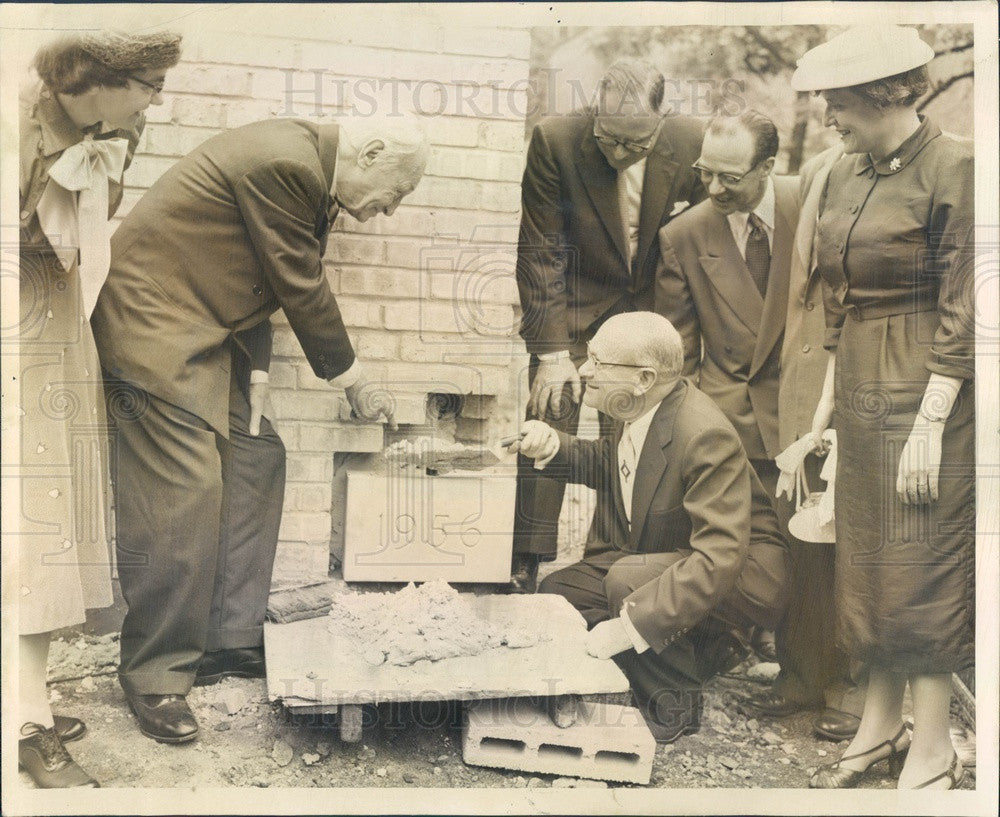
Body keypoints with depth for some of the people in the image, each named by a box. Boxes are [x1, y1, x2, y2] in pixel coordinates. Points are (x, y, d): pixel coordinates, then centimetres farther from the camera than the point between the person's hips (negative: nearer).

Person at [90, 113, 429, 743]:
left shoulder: (309, 168, 9)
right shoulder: (285, 165, -22)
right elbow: (303, 288, -17)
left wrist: (257, 369, 1)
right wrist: (355, 383, -5)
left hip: (207, 326, 11)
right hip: (154, 320, -10)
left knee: (257, 461, 8)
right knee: (185, 491, -12)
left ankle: (231, 639, 17)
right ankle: (155, 676, 3)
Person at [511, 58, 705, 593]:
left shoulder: (690, 142, -11)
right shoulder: (555, 140, -17)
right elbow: (540, 253, -12)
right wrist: (552, 350, -16)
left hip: (647, 311, 2)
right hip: (572, 305, -2)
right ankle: (526, 568, 6)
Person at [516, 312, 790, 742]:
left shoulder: (704, 435, -32)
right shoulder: (633, 412, -7)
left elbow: (719, 558, -34)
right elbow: (608, 465, 16)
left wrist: (629, 626, -37)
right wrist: (554, 445, -5)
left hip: (740, 573, -9)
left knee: (626, 580, -34)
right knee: (554, 590, 1)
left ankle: (673, 705, -8)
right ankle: (699, 649, 7)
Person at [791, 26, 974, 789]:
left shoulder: (953, 168, -12)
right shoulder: (848, 174, 9)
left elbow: (963, 310, -15)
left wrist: (930, 424, -18)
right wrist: (829, 395, 14)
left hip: (927, 392, -7)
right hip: (862, 388, 7)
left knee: (922, 568, 0)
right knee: (867, 561, 13)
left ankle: (932, 749, 17)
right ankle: (880, 725, 29)